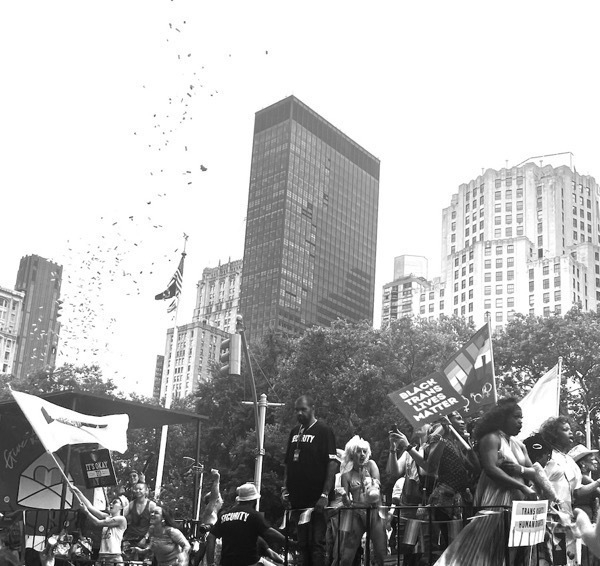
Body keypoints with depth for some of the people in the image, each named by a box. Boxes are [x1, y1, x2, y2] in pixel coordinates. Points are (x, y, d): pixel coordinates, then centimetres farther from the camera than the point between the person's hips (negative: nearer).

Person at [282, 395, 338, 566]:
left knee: (316, 543, -4)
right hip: (298, 499, 6)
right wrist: (285, 488, 8)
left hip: (316, 500, -6)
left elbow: (332, 463, -12)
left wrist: (325, 494, -18)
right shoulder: (294, 432, 14)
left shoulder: (324, 431, -5)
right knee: (302, 544, 12)